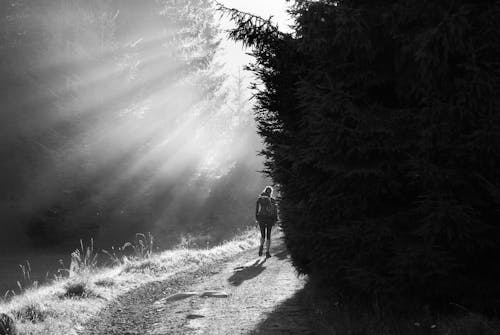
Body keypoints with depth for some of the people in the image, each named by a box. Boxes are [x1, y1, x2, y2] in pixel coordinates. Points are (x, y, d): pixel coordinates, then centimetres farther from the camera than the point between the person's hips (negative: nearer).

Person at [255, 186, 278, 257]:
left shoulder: (259, 199, 0)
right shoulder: (272, 200, -6)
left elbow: (257, 209, 2)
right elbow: (275, 210, -4)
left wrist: (257, 219, 9)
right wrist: (275, 220, 4)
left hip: (261, 218, 1)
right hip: (270, 219, -1)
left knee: (262, 235, 17)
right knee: (268, 236, 8)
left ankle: (261, 246, -8)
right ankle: (267, 252, 3)